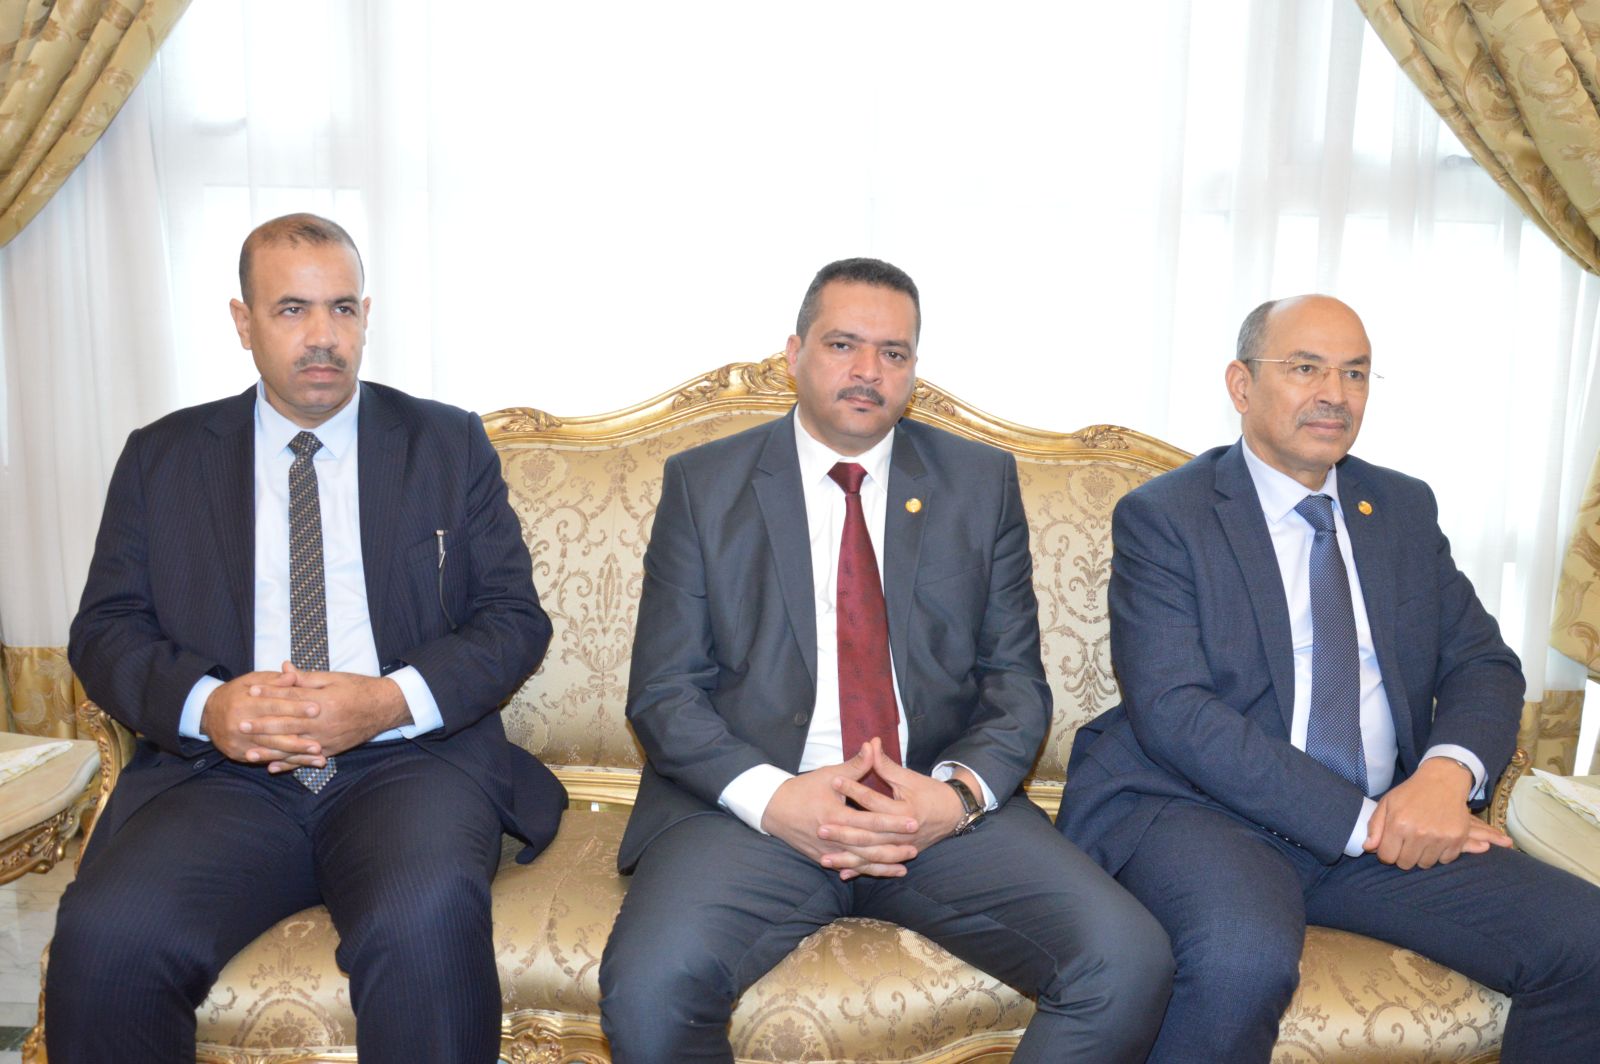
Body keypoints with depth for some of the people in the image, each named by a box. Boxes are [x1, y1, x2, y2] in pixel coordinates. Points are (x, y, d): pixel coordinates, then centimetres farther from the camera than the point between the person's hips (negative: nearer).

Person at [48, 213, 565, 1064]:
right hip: (220, 770, 2)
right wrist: (205, 705, -12)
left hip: (410, 759, -1)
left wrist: (393, 700, -13)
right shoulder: (160, 457, 15)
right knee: (105, 936, -27)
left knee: (427, 921, -33)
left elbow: (515, 619, 5)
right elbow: (104, 632, 10)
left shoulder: (449, 444, 11)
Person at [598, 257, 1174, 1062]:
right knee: (649, 987, -29)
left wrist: (959, 793, -12)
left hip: (942, 805, 2)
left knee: (1130, 965, -19)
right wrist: (770, 797, -16)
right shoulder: (702, 483, 5)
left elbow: (1017, 680, 8)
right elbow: (663, 691, 1)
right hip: (753, 806, -1)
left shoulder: (982, 482, 10)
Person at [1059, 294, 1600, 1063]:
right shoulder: (1161, 515, -4)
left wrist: (1449, 770, -12)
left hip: (1391, 818, 6)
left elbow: (1484, 663, 11)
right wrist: (1358, 821, -17)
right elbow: (1173, 712, -14)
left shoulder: (1405, 509, 15)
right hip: (1203, 809, -5)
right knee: (1244, 959, -34)